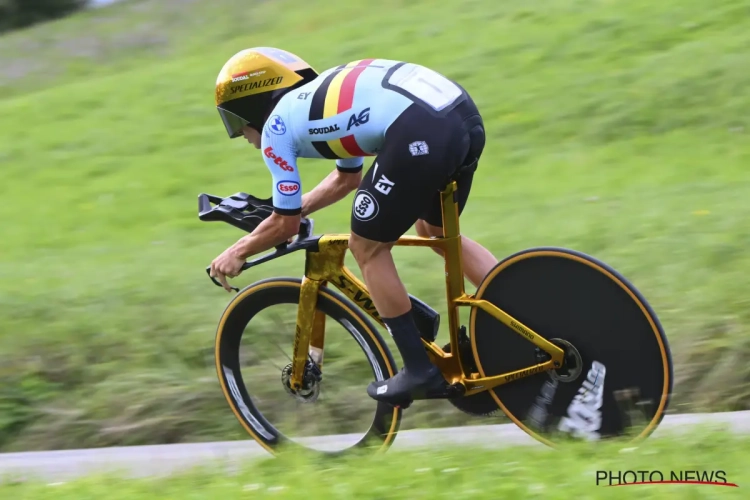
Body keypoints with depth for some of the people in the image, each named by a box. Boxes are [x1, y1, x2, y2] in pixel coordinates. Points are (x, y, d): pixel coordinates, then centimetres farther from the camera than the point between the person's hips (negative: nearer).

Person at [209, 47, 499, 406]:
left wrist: (239, 251, 31)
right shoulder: (321, 96, 33)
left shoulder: (276, 126, 11)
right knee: (436, 231, 30)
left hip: (420, 132, -9)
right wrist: (291, 207, 53)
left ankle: (420, 371, 17)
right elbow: (347, 178, 48)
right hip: (464, 115, 9)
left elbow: (286, 225, 16)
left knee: (367, 249, 12)